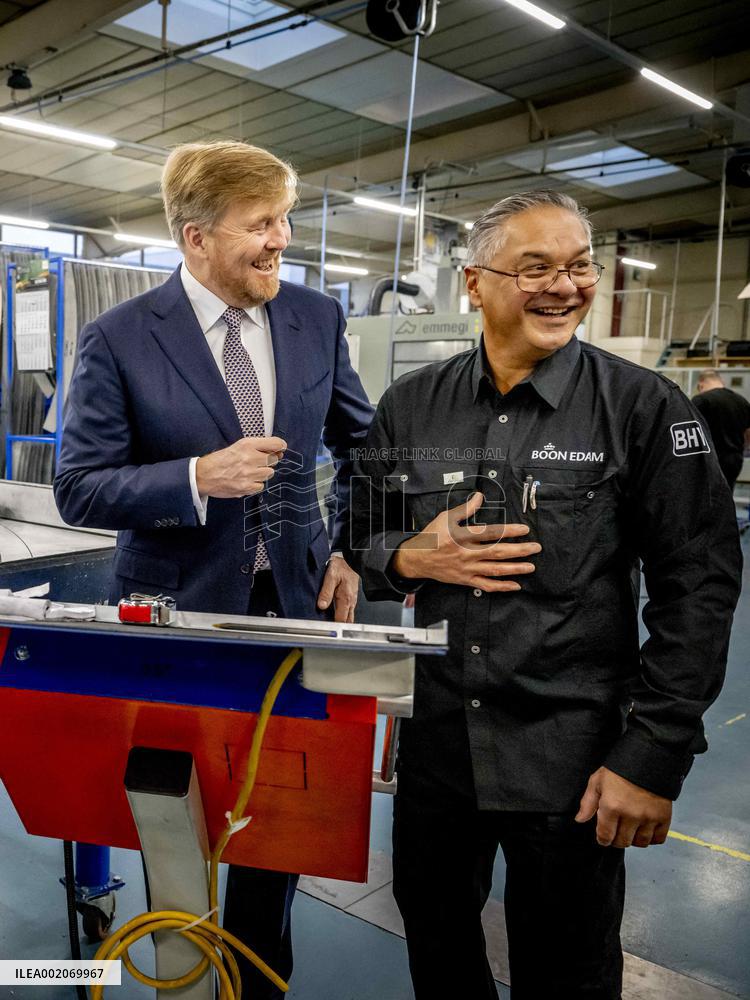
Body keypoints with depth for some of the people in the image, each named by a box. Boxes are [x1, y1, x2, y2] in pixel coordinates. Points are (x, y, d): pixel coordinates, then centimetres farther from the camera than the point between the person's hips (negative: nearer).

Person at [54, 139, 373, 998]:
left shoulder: (317, 318, 0)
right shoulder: (119, 339, -10)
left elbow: (363, 443, 11)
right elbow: (79, 489, -10)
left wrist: (352, 548, -1)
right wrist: (199, 478, -25)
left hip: (294, 602, 3)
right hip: (178, 610, -3)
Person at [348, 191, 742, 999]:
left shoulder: (645, 408, -8)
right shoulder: (409, 406, 1)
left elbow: (697, 588, -9)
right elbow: (358, 545, 8)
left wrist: (654, 758, -11)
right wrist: (411, 558, -14)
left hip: (573, 765, -2)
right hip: (434, 743, 3)